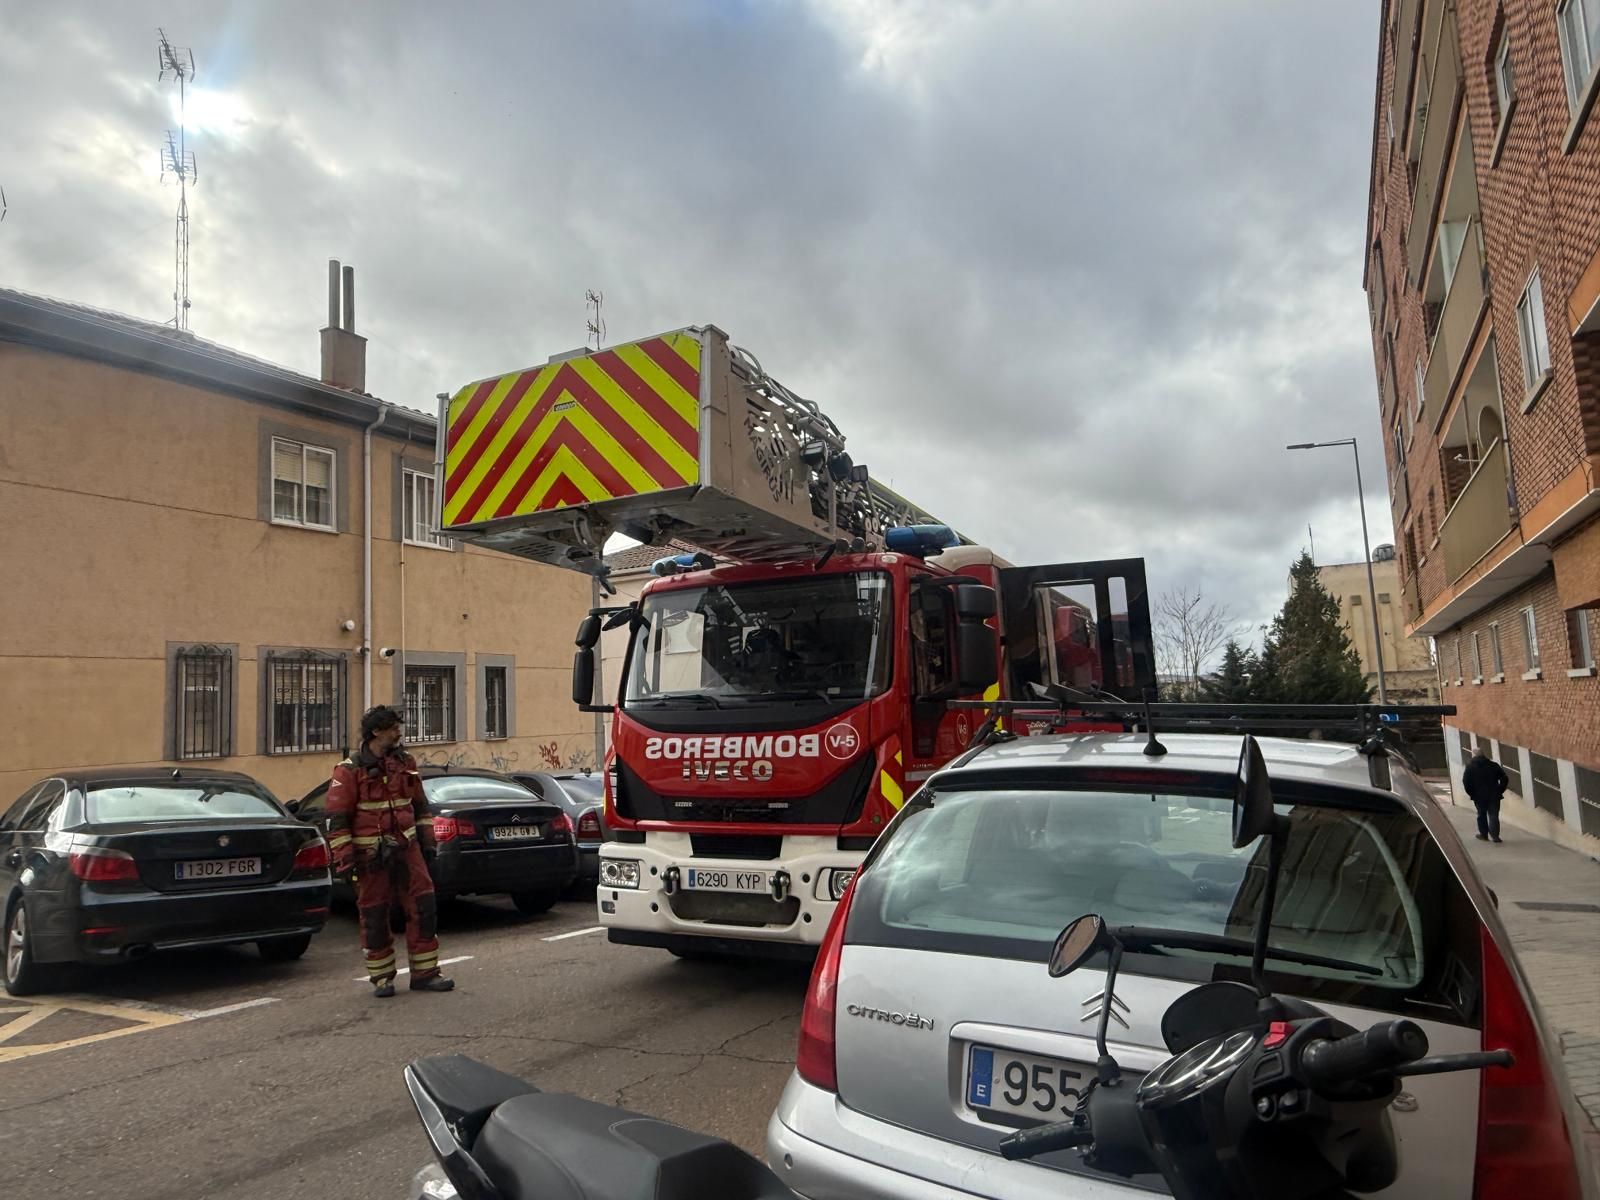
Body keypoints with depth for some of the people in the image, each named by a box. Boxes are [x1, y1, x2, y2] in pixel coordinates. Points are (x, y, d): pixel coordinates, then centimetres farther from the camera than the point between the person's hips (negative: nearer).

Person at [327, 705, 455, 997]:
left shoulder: (405, 763, 9)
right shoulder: (349, 771, -7)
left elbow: (420, 806, 17)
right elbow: (337, 818, -7)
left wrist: (427, 841, 14)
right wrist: (344, 858, -10)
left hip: (406, 848, 4)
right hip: (371, 855, -4)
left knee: (424, 908, 0)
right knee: (374, 917, 4)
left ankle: (424, 973, 9)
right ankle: (382, 978, 19)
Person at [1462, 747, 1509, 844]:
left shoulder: (1470, 767, -1)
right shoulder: (1493, 765, 3)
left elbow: (1465, 782, -9)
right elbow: (1504, 779, -1)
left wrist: (1472, 793, 1)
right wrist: (1499, 791, 5)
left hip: (1479, 796, 0)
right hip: (1494, 795, 1)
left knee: (1482, 815, 13)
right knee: (1493, 815, 2)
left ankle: (1484, 834, 19)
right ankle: (1495, 835, -9)